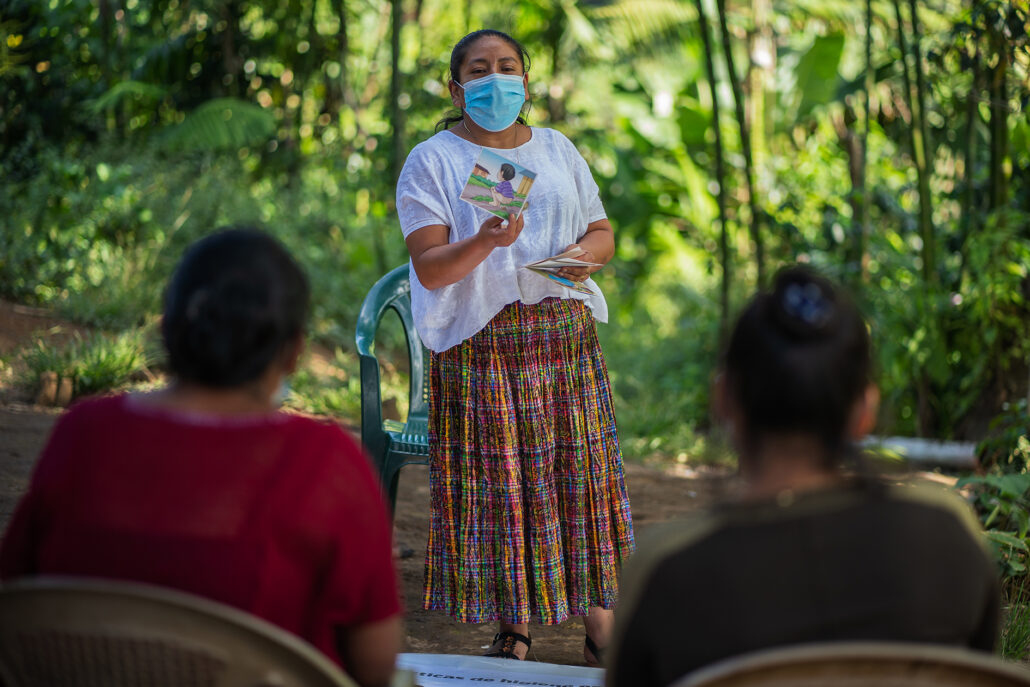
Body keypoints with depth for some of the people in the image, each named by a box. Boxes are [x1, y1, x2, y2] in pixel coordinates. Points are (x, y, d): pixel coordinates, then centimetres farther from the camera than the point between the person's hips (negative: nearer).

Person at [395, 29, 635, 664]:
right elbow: (429, 268, -9)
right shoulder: (432, 162, 1)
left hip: (567, 333, 4)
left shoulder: (559, 152, 16)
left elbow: (603, 233, 18)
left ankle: (600, 623, 8)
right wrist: (485, 243, -27)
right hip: (482, 342, -3)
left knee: (583, 471, 1)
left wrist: (585, 254, -6)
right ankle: (513, 627, 6)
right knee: (497, 481, -4)